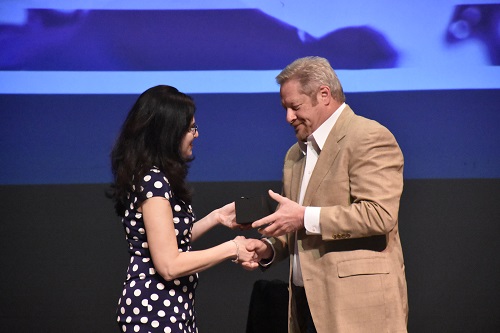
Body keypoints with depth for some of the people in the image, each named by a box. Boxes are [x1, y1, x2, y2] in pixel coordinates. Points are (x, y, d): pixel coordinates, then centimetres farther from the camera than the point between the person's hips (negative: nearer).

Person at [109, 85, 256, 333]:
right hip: (155, 312, -9)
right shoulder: (153, 181, -19)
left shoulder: (153, 177, 8)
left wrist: (216, 217, 12)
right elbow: (169, 264, -22)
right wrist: (232, 248, -14)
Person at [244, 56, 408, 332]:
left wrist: (304, 217, -19)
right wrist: (269, 248, 5)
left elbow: (379, 215, -20)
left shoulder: (370, 138, -8)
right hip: (307, 303, 8)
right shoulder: (295, 155, 18)